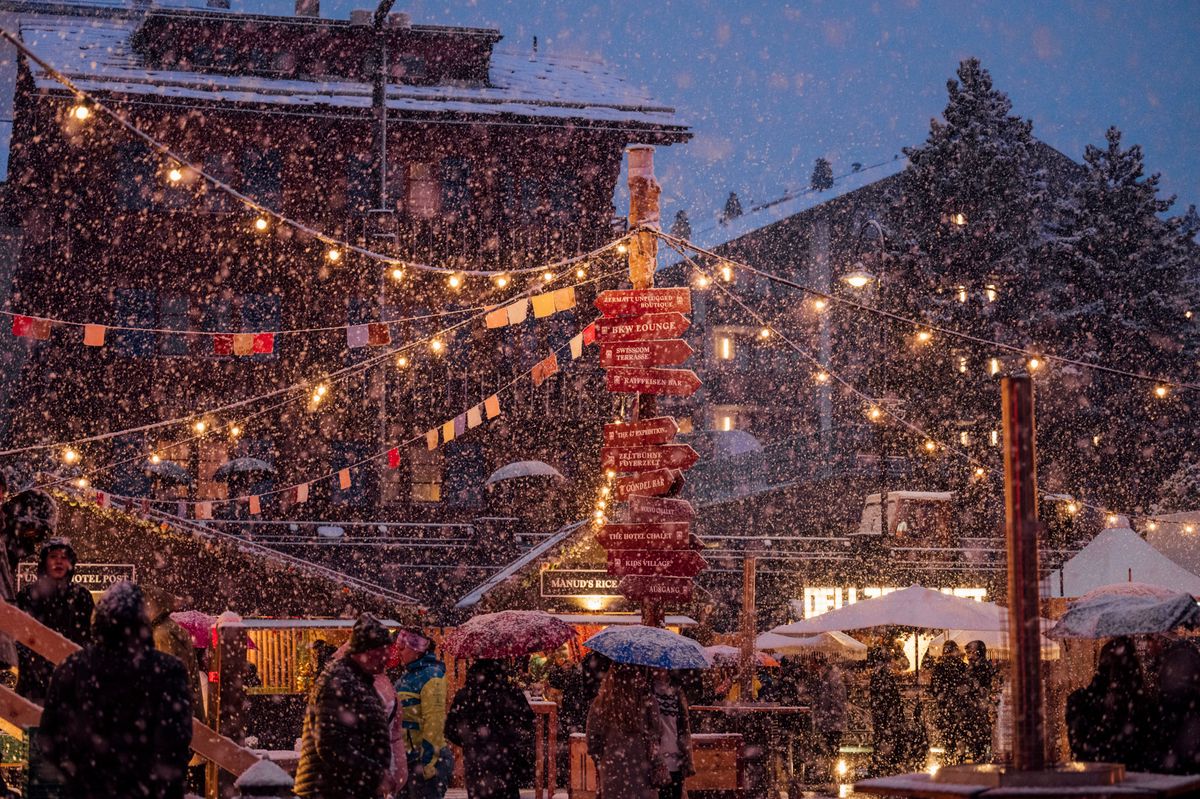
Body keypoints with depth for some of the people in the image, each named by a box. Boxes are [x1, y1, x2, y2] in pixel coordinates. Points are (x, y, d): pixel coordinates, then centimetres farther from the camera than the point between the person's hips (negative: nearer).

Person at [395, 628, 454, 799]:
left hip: (424, 758, -10)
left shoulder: (430, 676, -15)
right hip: (408, 756, 10)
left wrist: (428, 760, -24)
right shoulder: (408, 675, 13)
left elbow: (434, 721, -21)